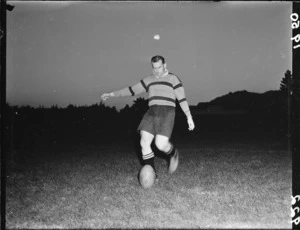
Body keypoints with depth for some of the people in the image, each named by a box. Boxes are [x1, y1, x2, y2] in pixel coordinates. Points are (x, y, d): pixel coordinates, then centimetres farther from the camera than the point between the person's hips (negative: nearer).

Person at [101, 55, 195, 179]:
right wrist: (112, 94, 18)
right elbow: (132, 89, 20)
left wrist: (189, 117, -6)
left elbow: (182, 99, 0)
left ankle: (173, 154, 20)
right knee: (144, 142, -10)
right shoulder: (149, 80, 18)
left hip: (167, 113, -5)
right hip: (151, 113, 5)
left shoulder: (173, 79, 5)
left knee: (161, 144, -16)